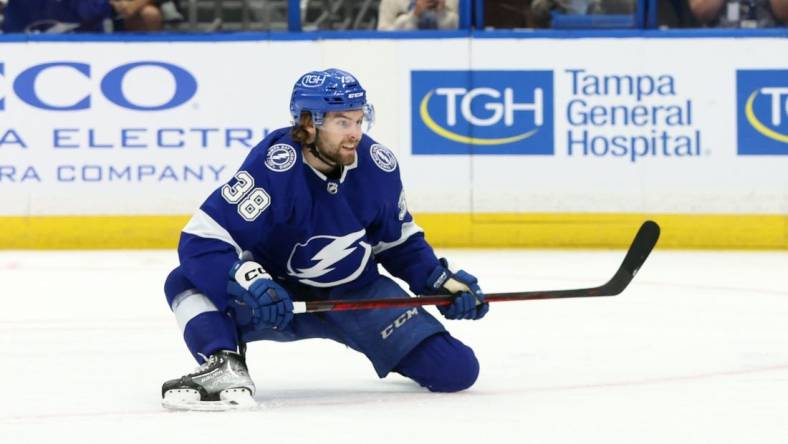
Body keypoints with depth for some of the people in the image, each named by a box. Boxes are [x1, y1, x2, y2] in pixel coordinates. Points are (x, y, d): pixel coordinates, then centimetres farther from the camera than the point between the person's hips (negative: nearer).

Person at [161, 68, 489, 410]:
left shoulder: (378, 166, -12)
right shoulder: (273, 167, -27)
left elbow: (401, 241, 8)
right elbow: (201, 240, -32)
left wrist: (441, 282, -4)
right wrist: (248, 282, -47)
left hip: (358, 294, 4)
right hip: (279, 293, -3)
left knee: (456, 370, -7)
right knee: (188, 282, -30)